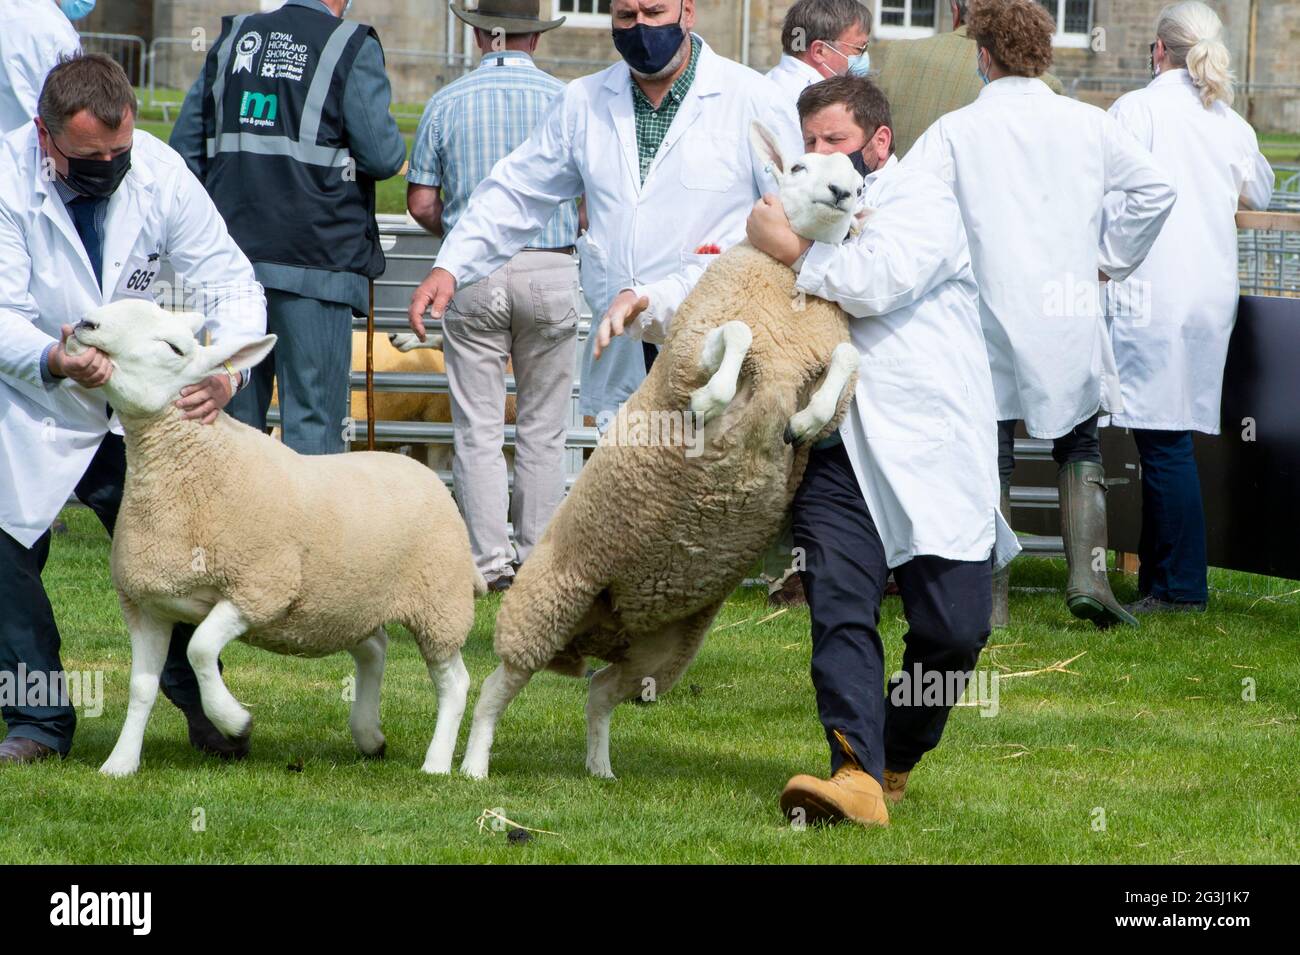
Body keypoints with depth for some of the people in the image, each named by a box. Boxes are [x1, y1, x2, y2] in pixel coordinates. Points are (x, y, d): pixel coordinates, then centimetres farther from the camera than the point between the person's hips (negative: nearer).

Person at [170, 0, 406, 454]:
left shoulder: (232, 40, 10)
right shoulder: (353, 49, -6)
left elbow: (184, 149, 12)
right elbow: (383, 157, -11)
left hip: (233, 258, 5)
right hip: (315, 262, -5)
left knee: (236, 412, 12)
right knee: (313, 420, -1)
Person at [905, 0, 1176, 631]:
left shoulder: (956, 131, -6)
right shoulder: (1087, 124, 1)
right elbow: (1156, 189, 2)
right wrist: (1109, 259, 11)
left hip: (990, 313, -2)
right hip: (1071, 314, 2)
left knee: (990, 457, 7)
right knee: (1079, 446, 15)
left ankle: (991, 599, 5)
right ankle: (1088, 574, 1)